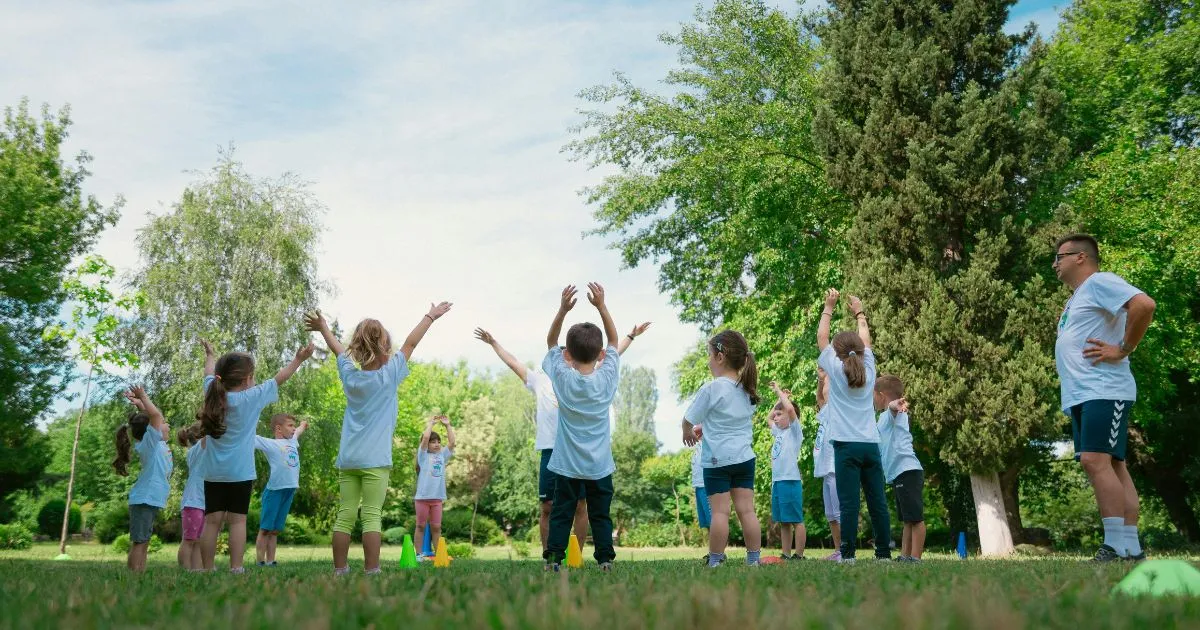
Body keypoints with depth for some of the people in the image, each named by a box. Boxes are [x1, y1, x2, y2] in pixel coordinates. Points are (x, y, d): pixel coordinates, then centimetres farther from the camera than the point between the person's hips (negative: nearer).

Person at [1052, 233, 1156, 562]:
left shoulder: (1100, 282, -4)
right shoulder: (1076, 299, 25)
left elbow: (1144, 304, -21)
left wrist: (1123, 350, -17)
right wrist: (1069, 374, 18)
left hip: (1103, 391, -10)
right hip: (1080, 396, 10)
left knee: (1096, 461, -18)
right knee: (1111, 466, 6)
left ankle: (1118, 549, -16)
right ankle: (1132, 550, 6)